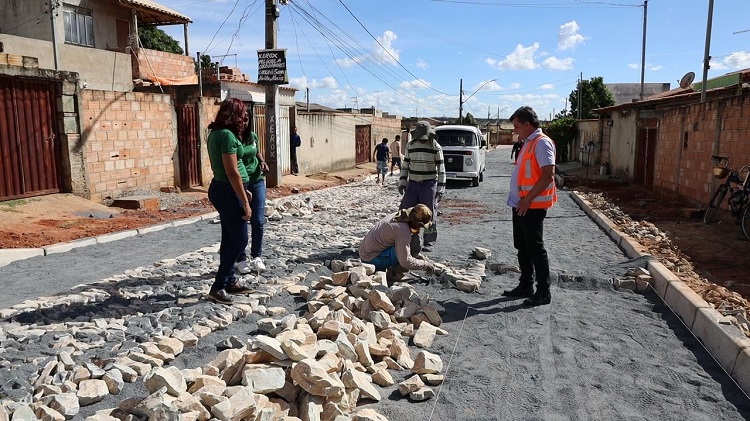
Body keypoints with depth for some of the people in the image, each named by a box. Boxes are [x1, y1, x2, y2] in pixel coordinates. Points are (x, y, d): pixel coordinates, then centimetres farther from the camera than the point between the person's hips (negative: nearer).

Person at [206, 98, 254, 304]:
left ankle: (230, 282, 24)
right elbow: (233, 173, -21)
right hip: (228, 192, -10)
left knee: (229, 239, 15)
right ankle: (217, 287, 1)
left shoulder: (215, 133, 11)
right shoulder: (227, 135, -18)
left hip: (219, 189, 10)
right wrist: (245, 202, -18)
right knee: (239, 240, -3)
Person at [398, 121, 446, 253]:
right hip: (413, 183, 4)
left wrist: (440, 189, -10)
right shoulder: (410, 145, 5)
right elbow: (405, 165, 11)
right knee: (404, 211, 0)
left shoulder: (436, 147, -5)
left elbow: (441, 168, -4)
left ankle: (429, 242, 11)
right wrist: (402, 182, 3)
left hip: (429, 184, -3)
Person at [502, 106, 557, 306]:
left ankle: (544, 291, 7)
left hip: (533, 206, -10)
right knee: (522, 247, 14)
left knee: (535, 248, -3)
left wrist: (528, 199, -21)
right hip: (520, 204, 10)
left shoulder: (542, 143, -14)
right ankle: (525, 286, 25)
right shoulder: (528, 143, 15)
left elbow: (548, 175, -22)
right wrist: (520, 199, 15)